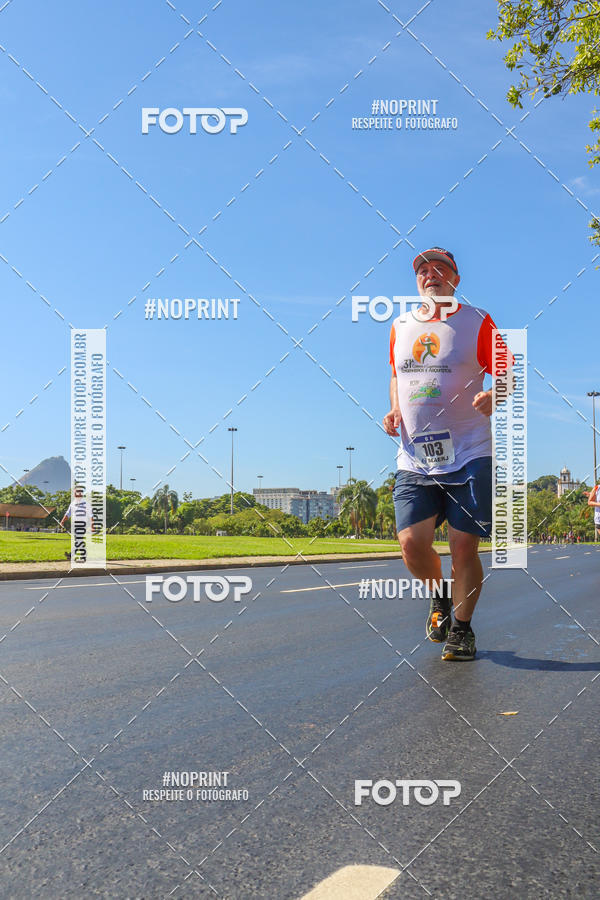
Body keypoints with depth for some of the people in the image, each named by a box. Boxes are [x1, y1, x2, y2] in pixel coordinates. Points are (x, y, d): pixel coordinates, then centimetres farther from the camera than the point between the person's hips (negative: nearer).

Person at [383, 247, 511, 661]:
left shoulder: (477, 322, 2)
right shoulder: (400, 327, 15)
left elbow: (507, 375, 1)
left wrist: (493, 396, -21)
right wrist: (394, 410, 8)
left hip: (468, 455, -3)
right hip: (415, 460, 3)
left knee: (464, 547, -4)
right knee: (412, 542, -8)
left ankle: (462, 627, 18)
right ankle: (439, 596, 25)